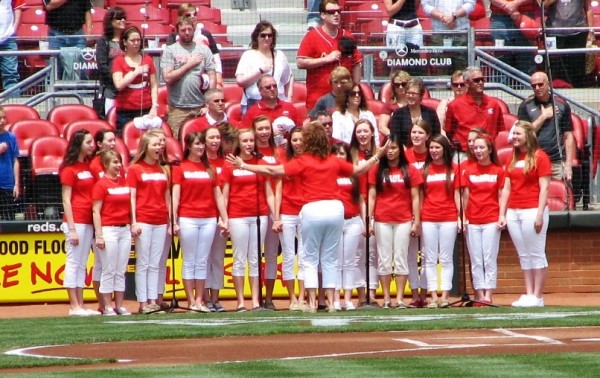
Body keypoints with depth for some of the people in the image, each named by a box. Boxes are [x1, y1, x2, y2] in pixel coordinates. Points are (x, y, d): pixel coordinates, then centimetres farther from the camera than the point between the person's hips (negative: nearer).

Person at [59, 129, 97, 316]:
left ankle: (81, 305, 11)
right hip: (76, 222, -8)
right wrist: (72, 229, -15)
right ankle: (74, 307, -5)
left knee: (82, 265, 9)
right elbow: (66, 200, -10)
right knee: (73, 262, -5)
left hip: (88, 222, 8)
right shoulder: (69, 169, -7)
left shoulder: (88, 167, 15)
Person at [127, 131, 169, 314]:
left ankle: (153, 300, 5)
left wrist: (171, 221, 10)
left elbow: (167, 196, 16)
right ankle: (143, 302, -4)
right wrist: (134, 222, -12)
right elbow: (131, 197, -4)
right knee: (143, 263, -4)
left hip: (161, 222, 5)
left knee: (155, 264, 4)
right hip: (143, 221, -5)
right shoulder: (135, 169, 1)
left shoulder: (163, 170, 15)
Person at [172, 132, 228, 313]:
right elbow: (175, 196, -3)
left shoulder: (209, 169, 12)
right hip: (188, 219, -3)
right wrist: (174, 221, -11)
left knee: (202, 261, 4)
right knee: (189, 261, 0)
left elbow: (218, 196, 12)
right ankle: (191, 301, 2)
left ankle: (200, 300, 7)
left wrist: (225, 219, 6)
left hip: (208, 219, 3)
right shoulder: (180, 168, 2)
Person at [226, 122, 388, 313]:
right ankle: (330, 302, 9)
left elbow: (273, 170, -7)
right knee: (330, 259, 11)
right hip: (335, 209, 3)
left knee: (311, 259, 6)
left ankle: (312, 303, -2)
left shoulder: (302, 162, -3)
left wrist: (244, 166, 0)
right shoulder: (334, 161, 8)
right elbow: (358, 170, 23)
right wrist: (376, 156, 39)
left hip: (312, 211, -3)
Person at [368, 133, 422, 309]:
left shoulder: (410, 171, 4)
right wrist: (369, 219, -4)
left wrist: (416, 221, -2)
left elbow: (415, 197, 3)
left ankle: (400, 298, 1)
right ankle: (386, 298, 4)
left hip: (403, 221, -1)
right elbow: (371, 196, 4)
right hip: (382, 220, 1)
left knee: (401, 259, 0)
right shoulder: (376, 170, 6)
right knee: (384, 260, 1)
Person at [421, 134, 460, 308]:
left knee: (446, 259, 0)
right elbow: (420, 196, 7)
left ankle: (445, 295, 1)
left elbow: (457, 194, 4)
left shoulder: (453, 169, 5)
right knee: (430, 259, 1)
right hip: (428, 219, 1)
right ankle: (433, 297, 1)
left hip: (448, 219, -1)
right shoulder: (425, 170, 7)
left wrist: (461, 216, -4)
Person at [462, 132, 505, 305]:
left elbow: (501, 195, 4)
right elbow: (465, 196, 7)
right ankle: (479, 295, 4)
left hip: (491, 221, -2)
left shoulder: (498, 170, 4)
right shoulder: (468, 170, 8)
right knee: (476, 260, 2)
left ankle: (488, 295, -3)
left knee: (490, 259, -3)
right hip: (472, 221, 2)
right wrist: (463, 217, -1)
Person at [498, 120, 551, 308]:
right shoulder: (513, 160, 16)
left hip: (532, 211, -7)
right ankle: (528, 294, 8)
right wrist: (502, 214, 8)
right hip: (513, 212, 7)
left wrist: (540, 214, -15)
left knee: (536, 254, -4)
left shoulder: (539, 157, -4)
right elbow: (506, 188, 15)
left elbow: (544, 187, -9)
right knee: (523, 255, 7)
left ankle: (538, 297, -3)